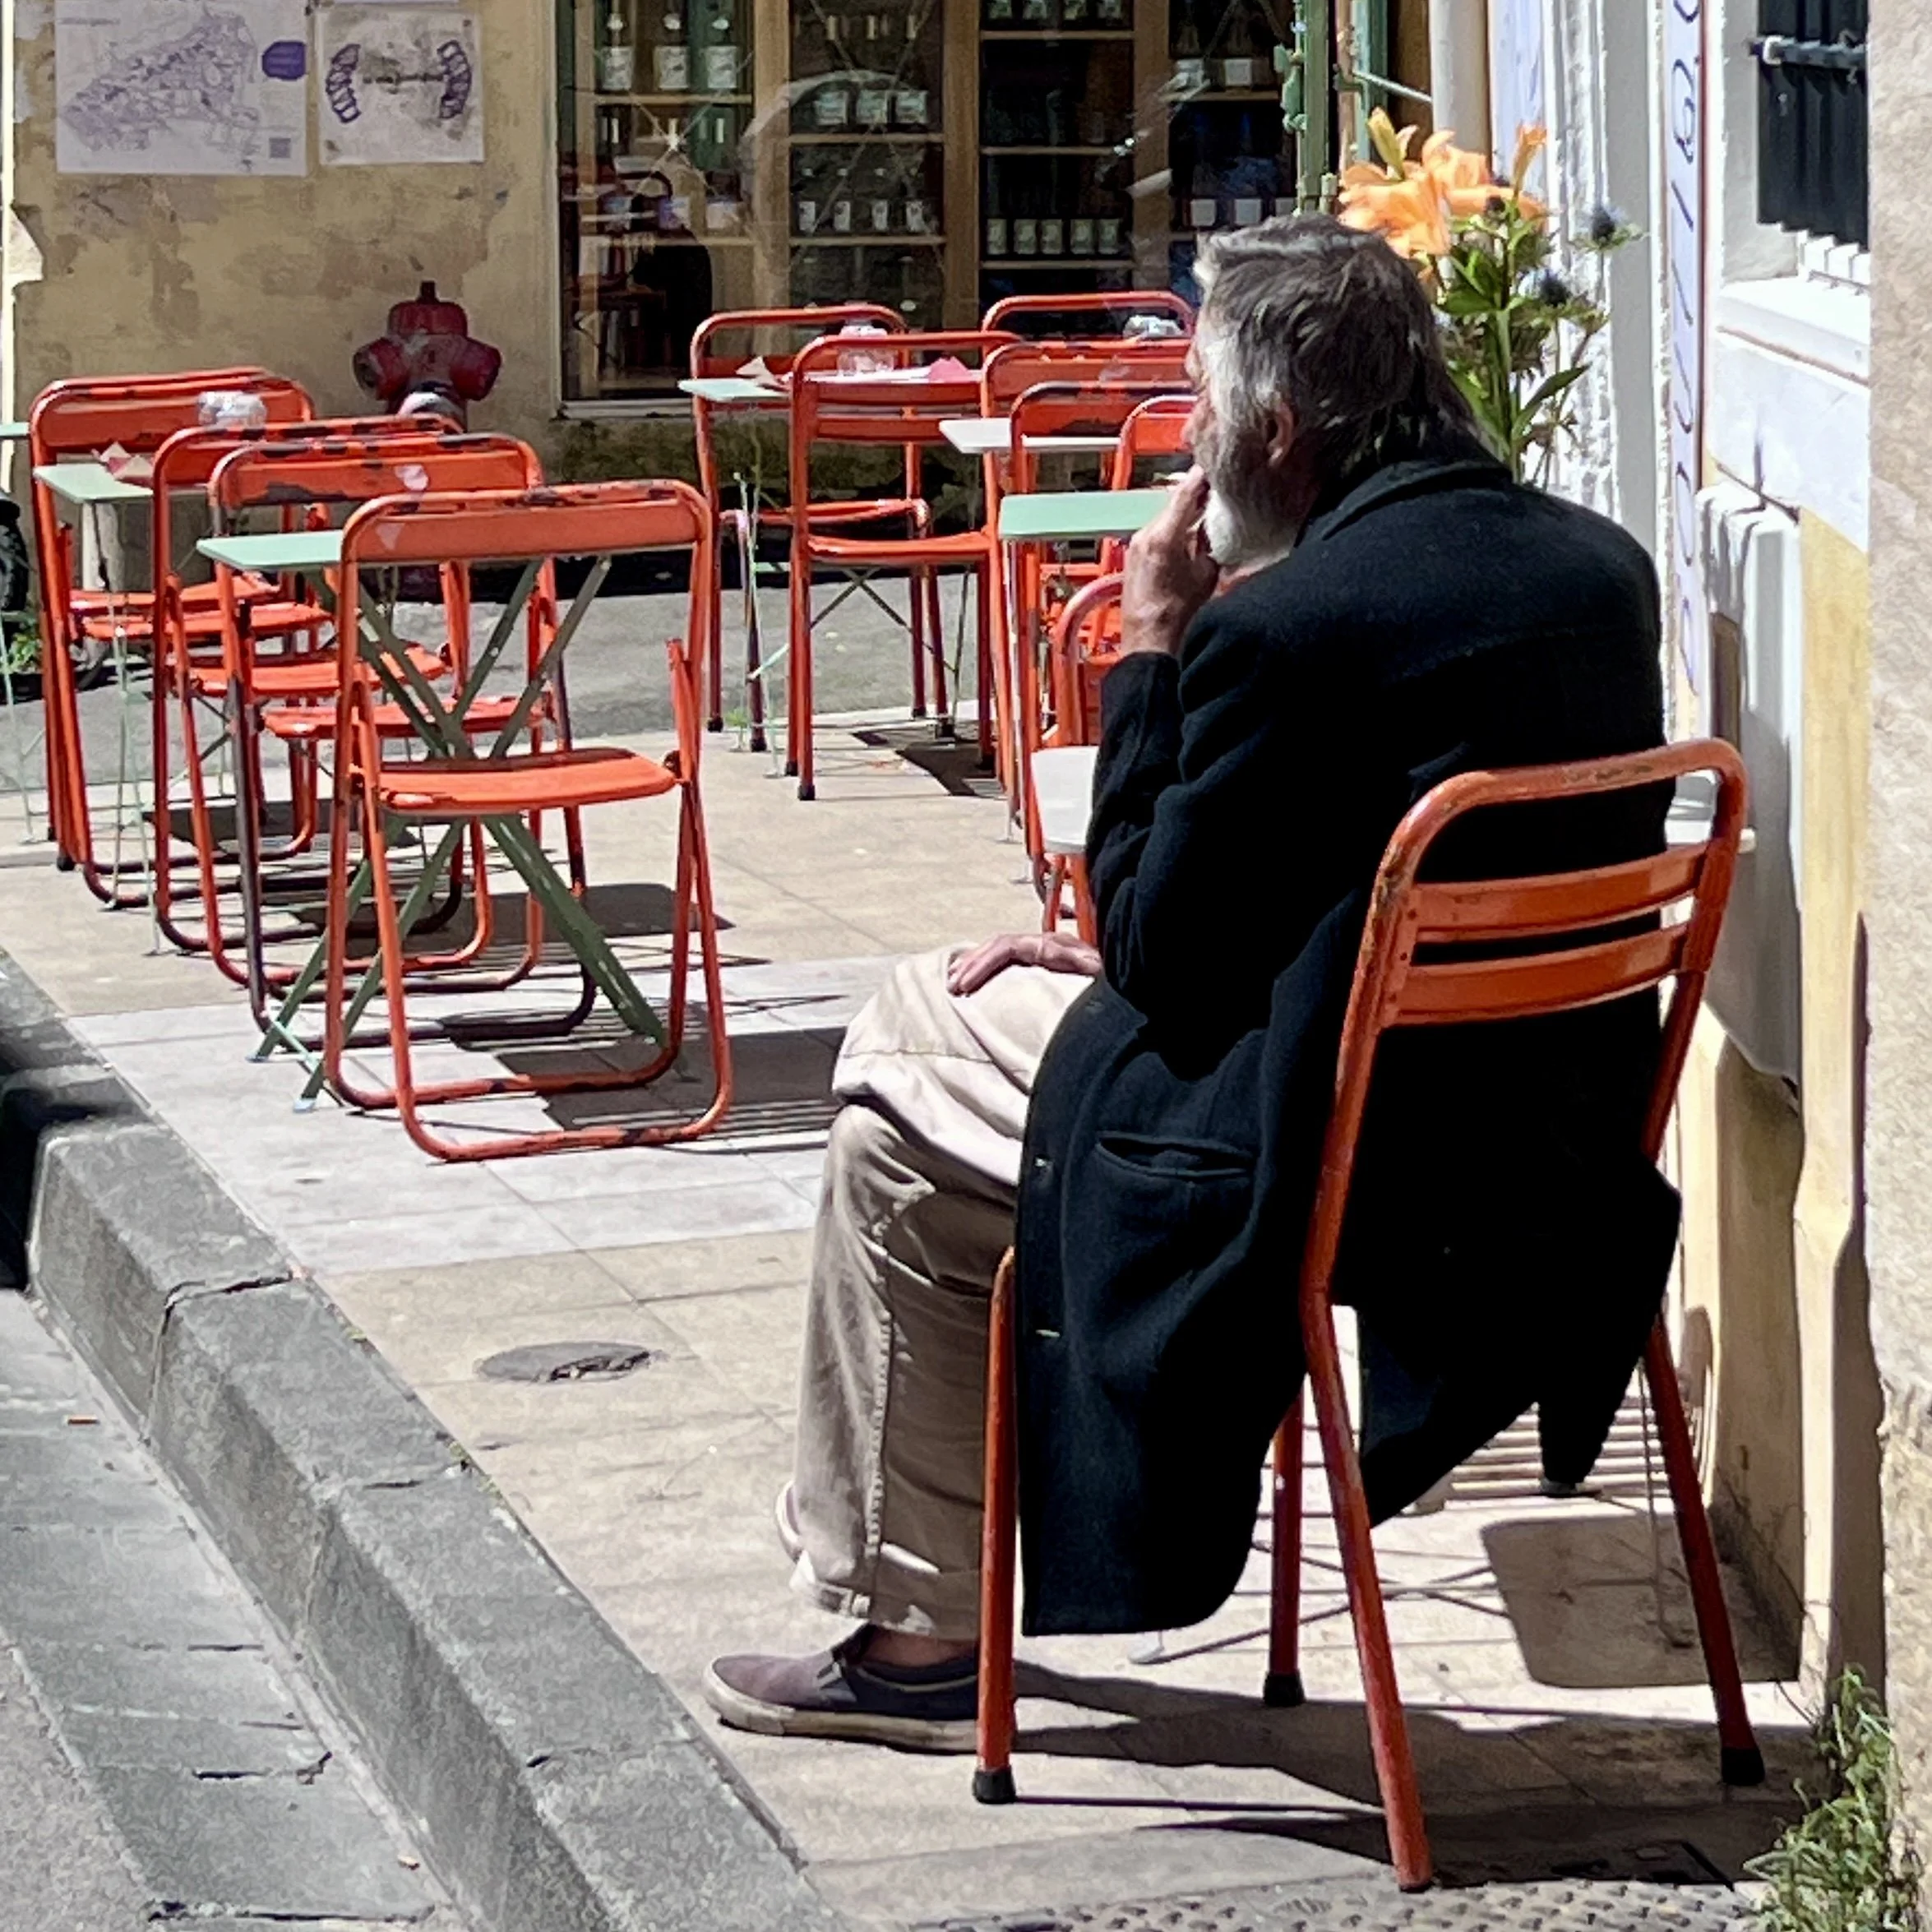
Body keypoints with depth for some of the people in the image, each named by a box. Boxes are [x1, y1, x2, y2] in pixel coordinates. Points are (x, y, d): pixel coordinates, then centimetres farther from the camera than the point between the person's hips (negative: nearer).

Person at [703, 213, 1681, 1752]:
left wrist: (1150, 660, -5)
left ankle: (913, 1632, 19)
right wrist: (1134, 952, 14)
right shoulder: (1599, 568, 4)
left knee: (904, 1105, 11)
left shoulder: (1283, 628, -23)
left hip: (1351, 1171, -9)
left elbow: (1164, 955, -12)